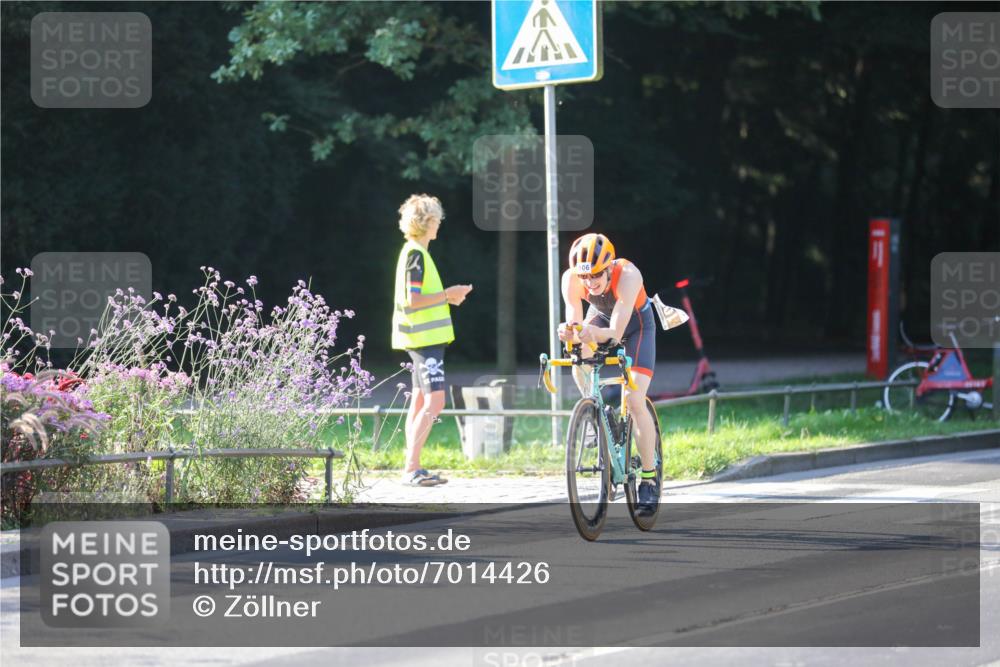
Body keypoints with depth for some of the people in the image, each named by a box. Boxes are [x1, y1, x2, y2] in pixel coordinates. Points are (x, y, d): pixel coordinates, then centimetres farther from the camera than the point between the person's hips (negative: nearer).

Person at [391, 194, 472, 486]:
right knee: (434, 401, -15)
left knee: (420, 402, 11)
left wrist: (447, 297, 13)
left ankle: (412, 469, 13)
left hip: (422, 338, 11)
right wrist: (447, 295, -15)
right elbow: (413, 300, -21)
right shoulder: (416, 254, -15)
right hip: (425, 338, -11)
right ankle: (411, 468, -18)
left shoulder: (414, 252, 16)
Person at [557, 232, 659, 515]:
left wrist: (594, 333, -65)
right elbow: (574, 324, -34)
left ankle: (649, 478, -4)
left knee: (634, 401, -16)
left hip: (635, 324, -3)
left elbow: (616, 333, -44)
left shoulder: (628, 275, -40)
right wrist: (569, 332, -57)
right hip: (600, 316, 3)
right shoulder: (571, 279, -31)